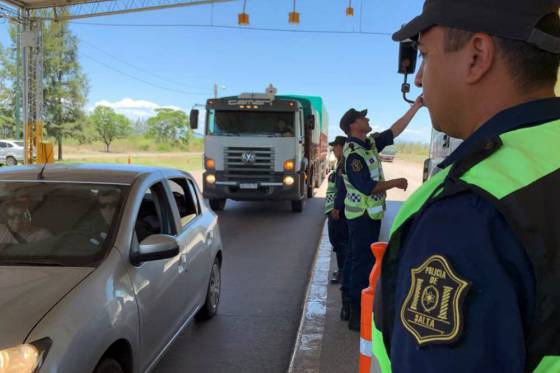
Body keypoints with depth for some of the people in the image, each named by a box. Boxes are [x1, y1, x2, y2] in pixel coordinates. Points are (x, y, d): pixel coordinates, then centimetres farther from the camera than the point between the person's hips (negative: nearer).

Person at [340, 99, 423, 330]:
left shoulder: (370, 143, 8)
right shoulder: (353, 154, -20)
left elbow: (395, 130, 15)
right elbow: (368, 187, -24)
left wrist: (416, 106, 14)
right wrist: (396, 183, -12)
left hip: (364, 215, 10)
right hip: (364, 216, -10)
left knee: (354, 259, 14)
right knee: (363, 263, -6)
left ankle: (351, 307, 26)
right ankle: (357, 316, 0)